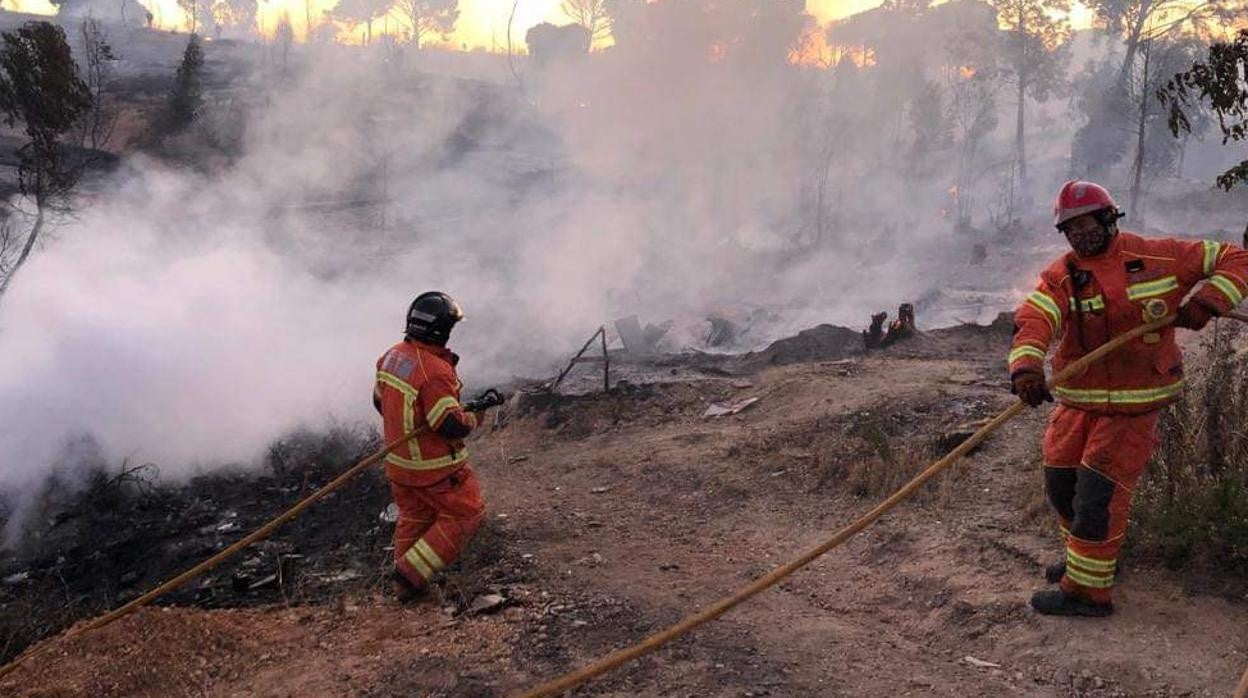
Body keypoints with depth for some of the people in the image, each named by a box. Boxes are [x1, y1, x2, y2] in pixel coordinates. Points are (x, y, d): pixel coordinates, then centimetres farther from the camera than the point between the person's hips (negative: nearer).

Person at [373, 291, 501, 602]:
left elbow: (380, 401, 12)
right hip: (434, 468, -8)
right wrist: (473, 415, -8)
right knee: (465, 514, 9)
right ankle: (411, 574, 6)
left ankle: (405, 582, 34)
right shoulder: (435, 371, -29)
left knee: (413, 516, 24)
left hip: (398, 461, 8)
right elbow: (452, 426, -28)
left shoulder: (391, 356, -2)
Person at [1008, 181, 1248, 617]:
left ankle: (1088, 589, 4)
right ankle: (1086, 558, 39)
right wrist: (1026, 366, -42)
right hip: (1077, 401, 4)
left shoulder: (1159, 257, -4)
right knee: (1061, 484, 13)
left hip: (1133, 405, -4)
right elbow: (1033, 321, -22)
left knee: (1098, 491, -9)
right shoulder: (1061, 276, -3)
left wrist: (1207, 300, -16)